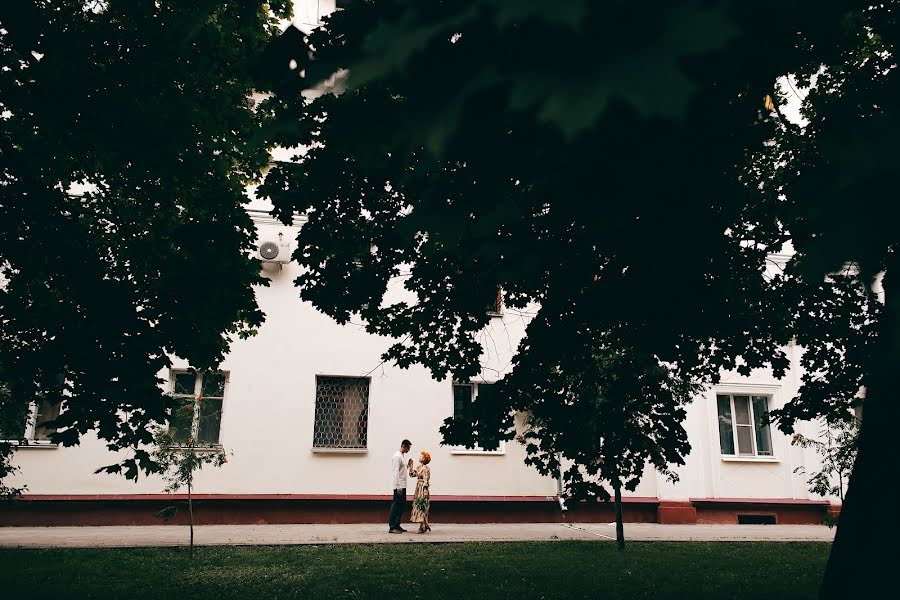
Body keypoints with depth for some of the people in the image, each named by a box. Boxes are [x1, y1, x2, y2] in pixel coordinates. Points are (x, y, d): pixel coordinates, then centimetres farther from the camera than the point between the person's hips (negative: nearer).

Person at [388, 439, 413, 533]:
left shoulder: (403, 456, 16)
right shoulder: (397, 456, -14)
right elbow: (396, 472, -20)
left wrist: (408, 465, 8)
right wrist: (398, 487, -23)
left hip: (403, 485, 10)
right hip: (399, 486, -10)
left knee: (402, 505, 11)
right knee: (396, 506, -7)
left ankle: (397, 525, 17)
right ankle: (392, 527, -4)